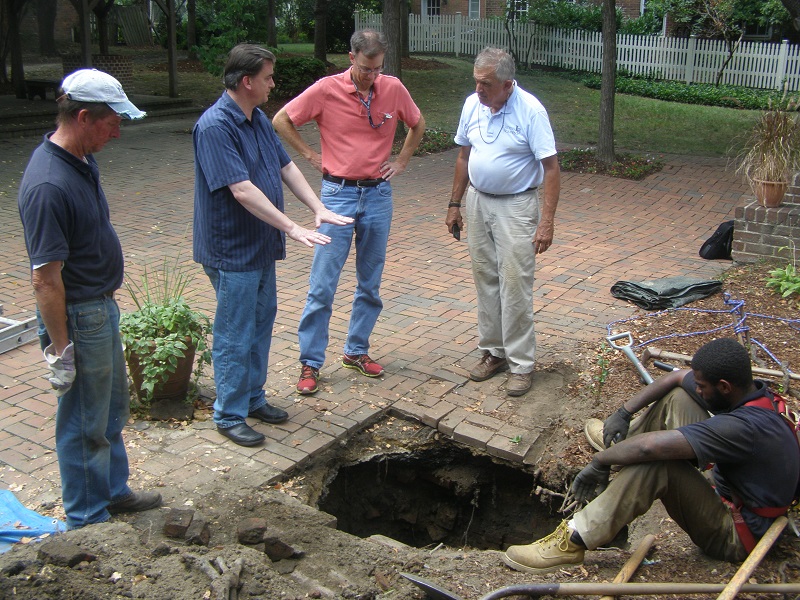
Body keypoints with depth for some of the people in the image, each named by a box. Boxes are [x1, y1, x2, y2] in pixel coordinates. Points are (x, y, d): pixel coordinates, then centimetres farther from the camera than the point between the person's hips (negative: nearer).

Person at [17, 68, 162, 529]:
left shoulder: (83, 161, 3)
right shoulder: (48, 185, -27)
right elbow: (45, 278, -26)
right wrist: (60, 350, -21)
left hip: (103, 308, 10)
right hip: (78, 318, -10)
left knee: (112, 412, 23)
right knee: (85, 425, 6)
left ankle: (113, 492, 41)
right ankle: (88, 522, 24)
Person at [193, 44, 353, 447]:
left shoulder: (258, 119, 8)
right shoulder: (215, 127, -22)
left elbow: (286, 167, 11)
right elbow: (242, 190, -28)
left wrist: (318, 208, 1)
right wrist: (292, 228, -28)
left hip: (261, 246, 9)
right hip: (232, 251, -9)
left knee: (260, 326, 18)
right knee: (234, 336, 1)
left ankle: (253, 398, 34)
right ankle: (229, 415, 15)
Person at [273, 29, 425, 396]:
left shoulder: (394, 89, 0)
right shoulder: (327, 90, -8)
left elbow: (418, 125, 18)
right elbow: (281, 121, 0)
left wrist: (402, 160, 9)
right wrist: (310, 155, -2)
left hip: (378, 195, 3)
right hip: (338, 193, -3)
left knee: (370, 282, 11)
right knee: (322, 284, -2)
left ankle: (357, 350, 26)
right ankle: (310, 362, 7)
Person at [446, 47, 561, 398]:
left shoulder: (530, 111, -17)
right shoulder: (472, 105, 1)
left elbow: (551, 168, -16)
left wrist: (547, 222, -22)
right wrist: (454, 204, 12)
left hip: (516, 206, -6)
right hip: (478, 201, 6)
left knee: (515, 284, -5)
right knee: (485, 280, 11)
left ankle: (521, 364, 5)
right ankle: (493, 351, 25)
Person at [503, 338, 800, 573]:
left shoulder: (743, 427, -34)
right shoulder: (752, 391, -6)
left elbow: (651, 446, -41)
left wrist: (599, 461, -26)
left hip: (733, 537, -9)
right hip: (730, 498, 9)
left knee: (655, 463, -35)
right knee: (676, 398, 1)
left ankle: (573, 542, -29)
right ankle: (624, 440, 24)